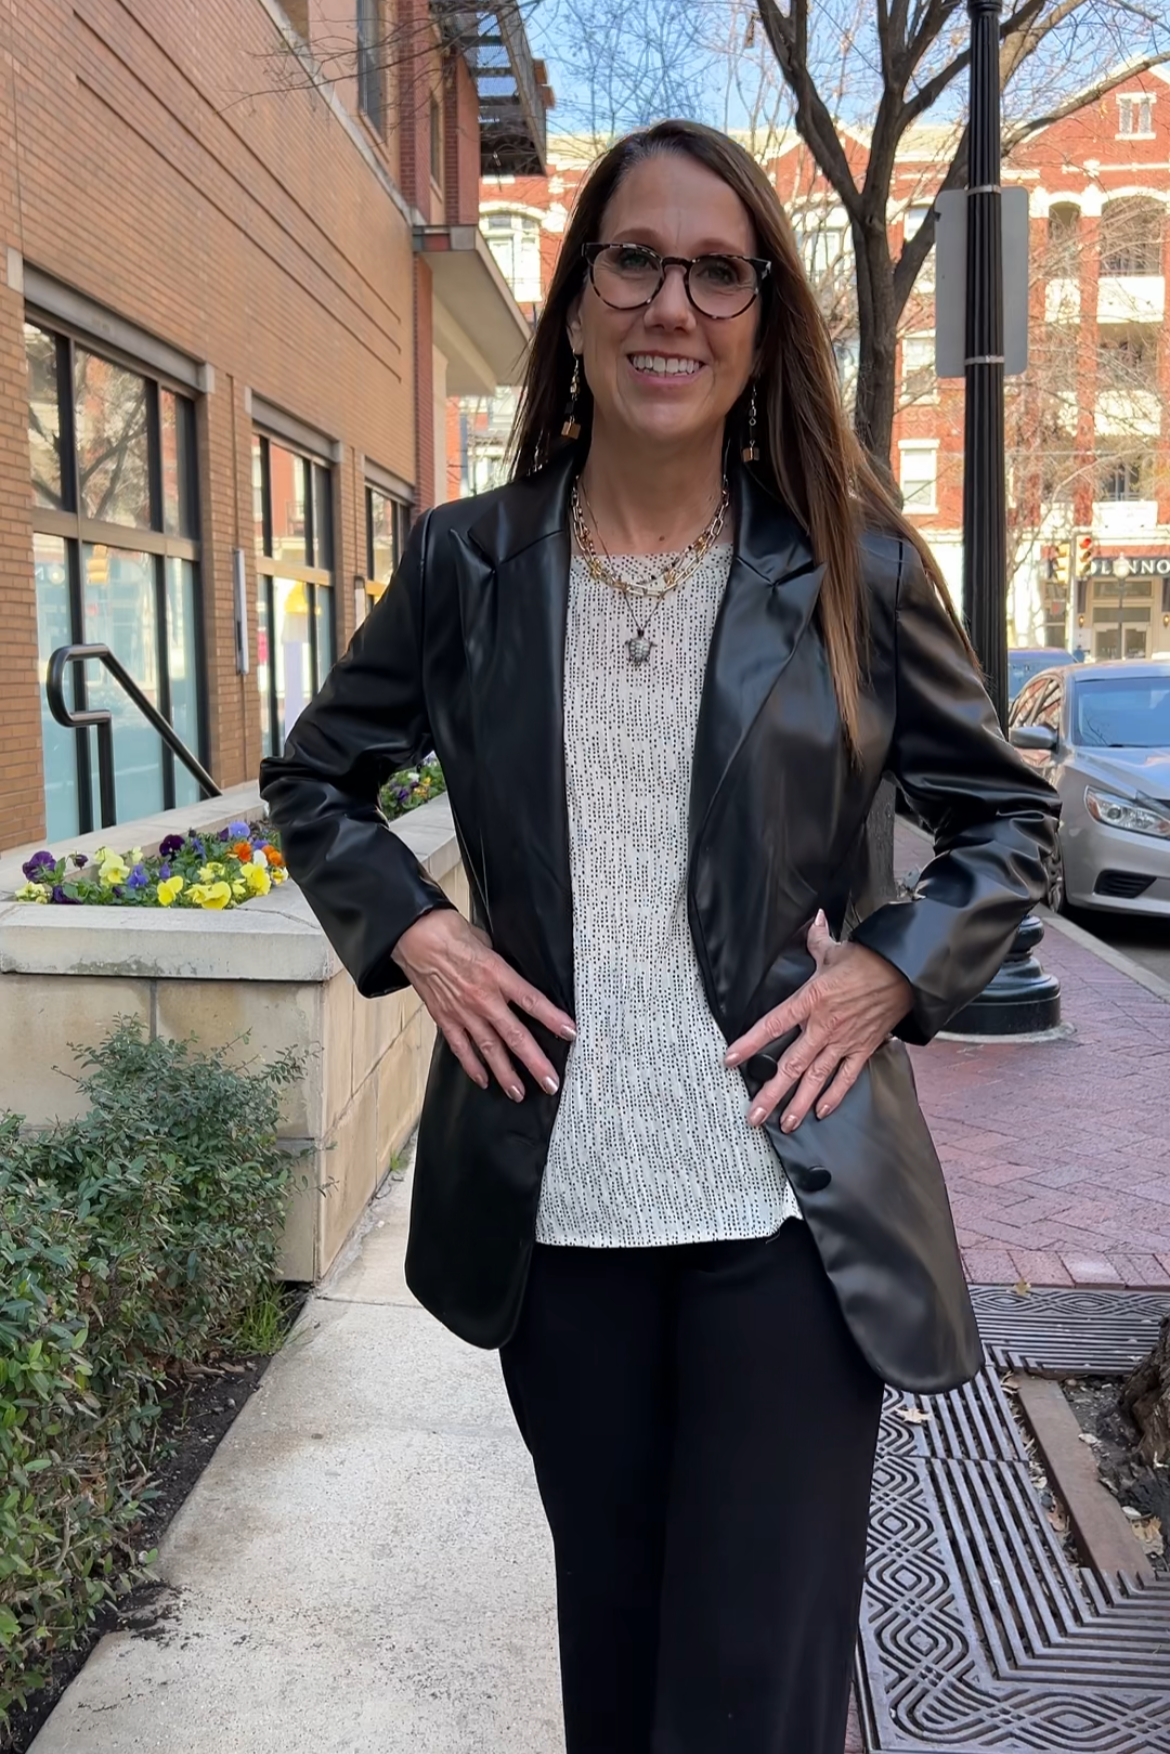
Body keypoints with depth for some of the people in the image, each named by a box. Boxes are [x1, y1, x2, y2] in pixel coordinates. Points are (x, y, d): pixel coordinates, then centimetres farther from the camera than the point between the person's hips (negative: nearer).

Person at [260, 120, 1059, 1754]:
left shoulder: (857, 565, -1)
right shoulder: (468, 563, 2)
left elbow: (1011, 814, 8)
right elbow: (313, 777, 15)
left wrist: (892, 970, -8)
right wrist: (412, 931, -2)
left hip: (788, 1209, -1)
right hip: (556, 1205, 2)